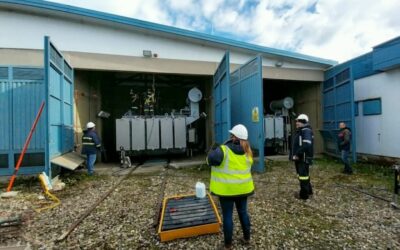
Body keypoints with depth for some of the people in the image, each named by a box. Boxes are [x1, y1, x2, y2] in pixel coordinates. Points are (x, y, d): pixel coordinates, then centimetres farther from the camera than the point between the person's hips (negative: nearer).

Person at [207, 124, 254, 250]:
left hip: (227, 189, -6)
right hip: (243, 187, 6)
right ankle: (247, 238, 39)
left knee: (227, 216, 9)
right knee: (243, 212, 22)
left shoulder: (223, 150, -19)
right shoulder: (247, 152, 2)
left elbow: (211, 160, -28)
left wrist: (213, 149, -9)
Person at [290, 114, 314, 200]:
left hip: (304, 158, -10)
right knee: (304, 175, 21)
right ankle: (308, 191, 36)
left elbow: (306, 145, -29)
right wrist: (294, 154, 12)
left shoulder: (306, 131, -17)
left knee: (303, 175, -1)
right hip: (299, 158, 10)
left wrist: (297, 154, -24)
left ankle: (304, 195, 11)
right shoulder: (299, 131, 15)